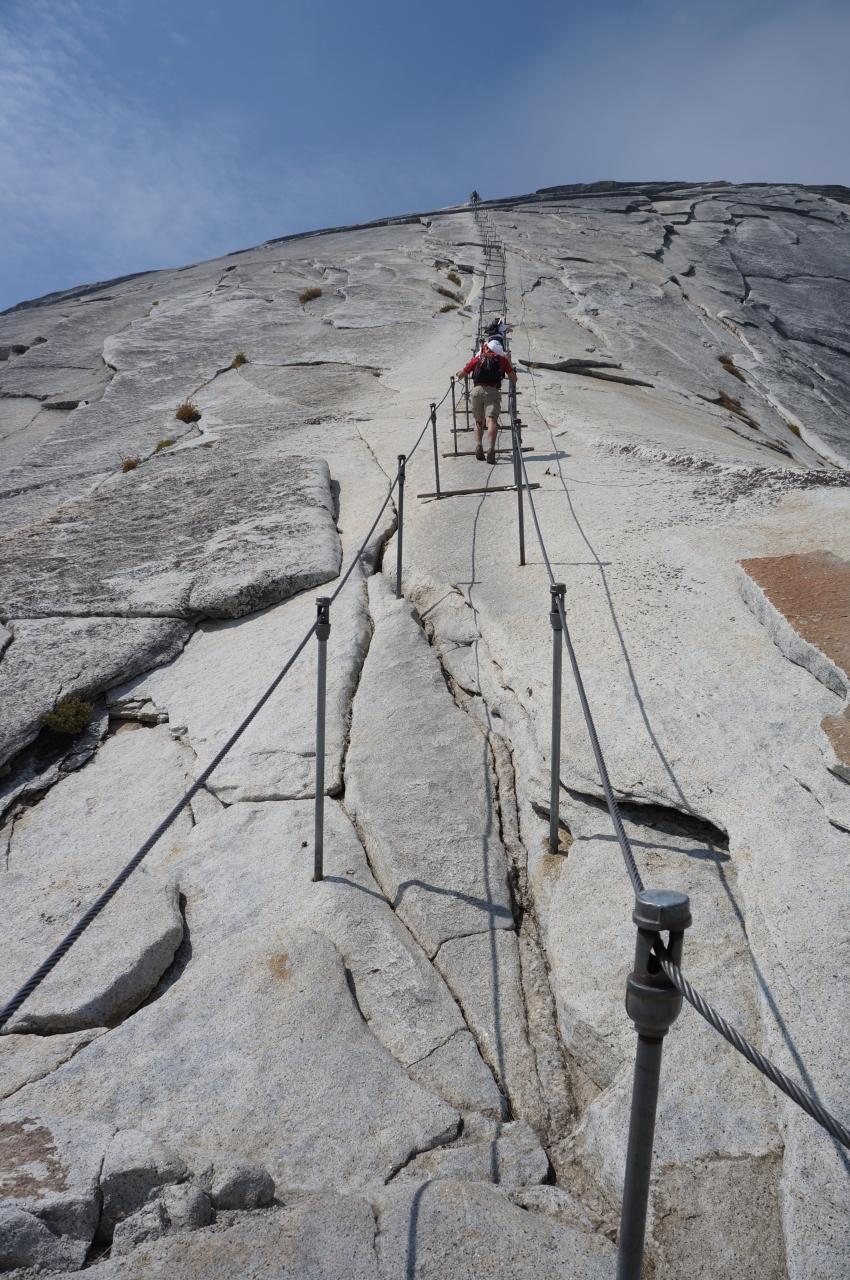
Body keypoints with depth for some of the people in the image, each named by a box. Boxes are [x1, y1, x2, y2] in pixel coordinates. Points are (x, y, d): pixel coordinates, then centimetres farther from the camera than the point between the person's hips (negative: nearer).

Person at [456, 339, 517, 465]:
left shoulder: (477, 358, 20)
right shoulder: (502, 359, 17)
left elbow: (460, 375, 24)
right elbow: (514, 379, 19)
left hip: (477, 390, 2)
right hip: (493, 391, -2)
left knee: (479, 422, 18)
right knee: (492, 421, -14)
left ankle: (478, 446, 0)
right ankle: (490, 450, -31)